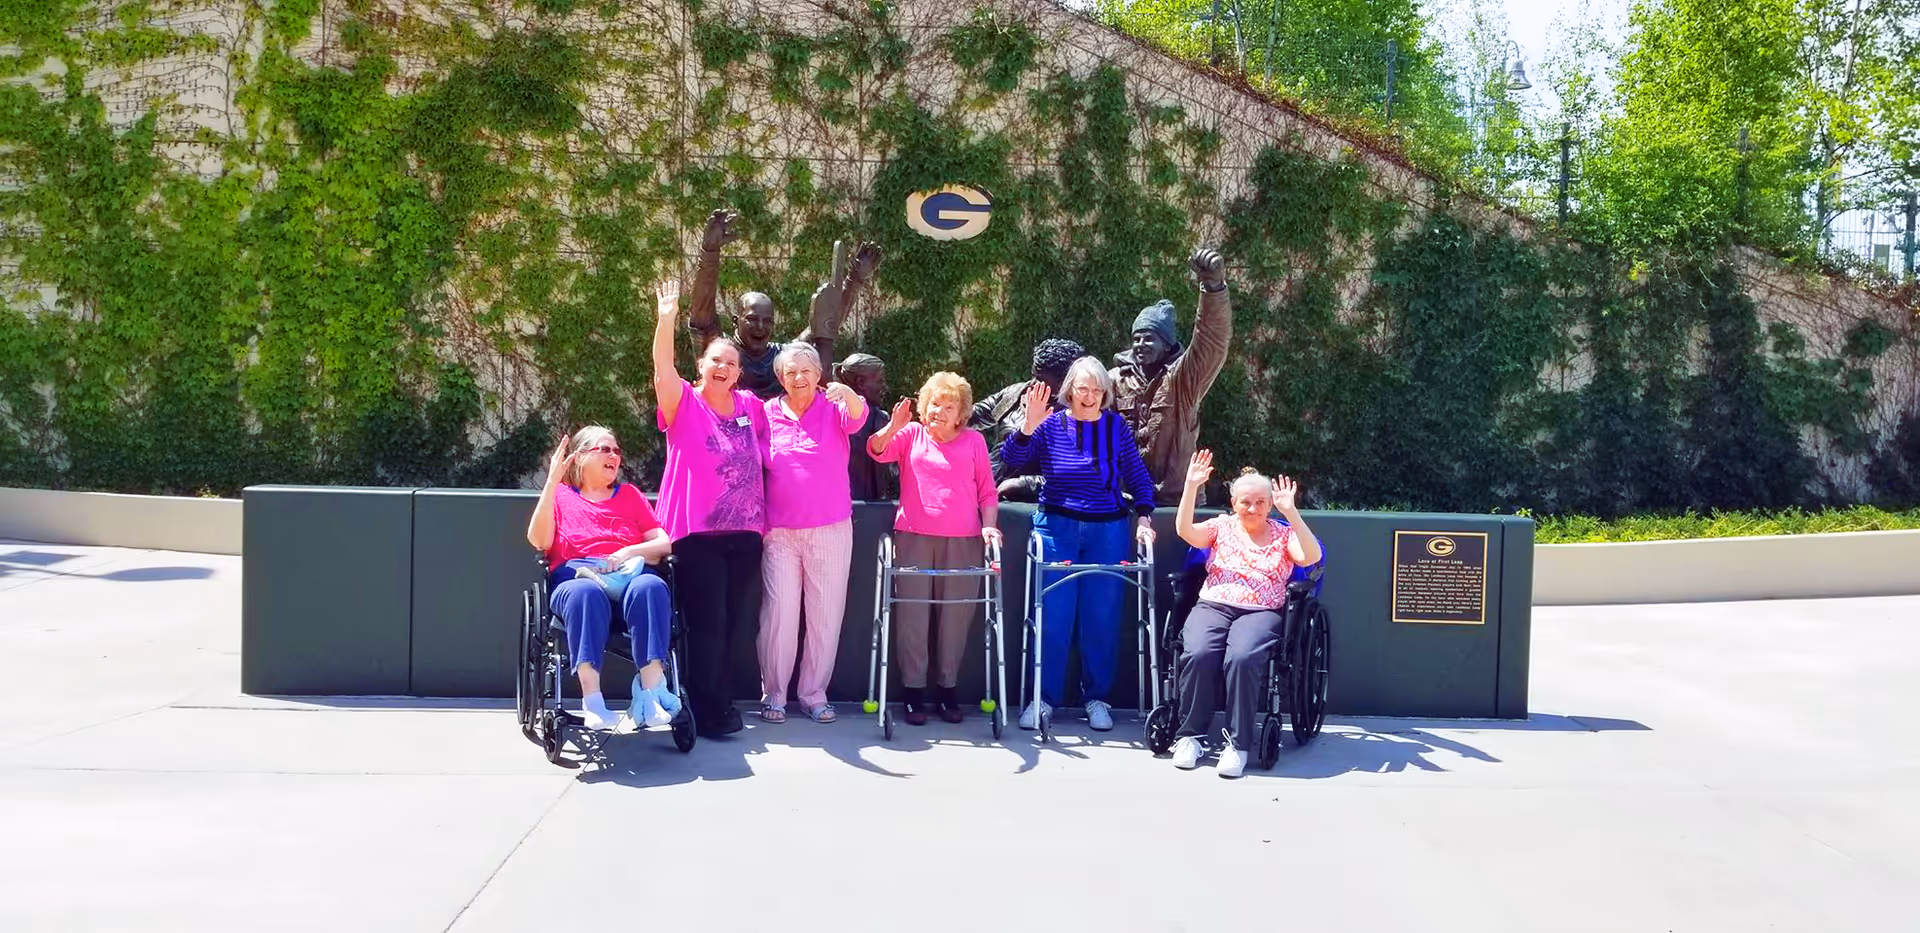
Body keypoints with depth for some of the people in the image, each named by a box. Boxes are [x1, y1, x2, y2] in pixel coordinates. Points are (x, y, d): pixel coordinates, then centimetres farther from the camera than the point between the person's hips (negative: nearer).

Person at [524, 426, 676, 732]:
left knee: (651, 587, -35)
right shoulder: (560, 494, 23)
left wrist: (630, 552, -4)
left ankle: (651, 691, -44)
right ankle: (592, 701, -47)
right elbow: (539, 541, 3)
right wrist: (552, 481, -2)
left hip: (628, 577, 2)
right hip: (576, 579, -1)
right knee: (586, 593, -39)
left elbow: (664, 543, 17)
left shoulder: (630, 494, 28)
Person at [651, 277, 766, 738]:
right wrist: (666, 320, -36)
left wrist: (762, 517, 16)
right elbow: (663, 371, -22)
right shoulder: (684, 404, -3)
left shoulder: (751, 406, 9)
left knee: (732, 620, 11)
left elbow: (763, 455, 23)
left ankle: (715, 696, 26)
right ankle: (709, 708, 7)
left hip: (745, 531, 5)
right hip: (697, 531, -4)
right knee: (706, 621, -4)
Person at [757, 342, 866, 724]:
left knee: (826, 615, 5)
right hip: (779, 531, 0)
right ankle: (773, 695, 12)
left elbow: (858, 418, -21)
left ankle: (814, 694, 18)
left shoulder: (834, 408, 2)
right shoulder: (767, 414, 5)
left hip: (830, 531, 0)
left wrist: (847, 394, -44)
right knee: (779, 613, -2)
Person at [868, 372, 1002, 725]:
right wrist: (892, 428, -23)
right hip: (914, 537, 0)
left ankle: (948, 689, 14)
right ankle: (913, 690, 6)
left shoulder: (974, 441, 11)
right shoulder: (912, 434, 10)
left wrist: (989, 525, -1)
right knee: (912, 612, -2)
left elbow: (987, 491, 12)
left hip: (963, 541, 1)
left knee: (957, 613, 2)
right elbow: (878, 451, -6)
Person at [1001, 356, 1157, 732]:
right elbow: (1011, 459, -10)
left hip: (1108, 531, 1)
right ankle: (1044, 697, 12)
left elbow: (1138, 478, 7)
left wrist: (1144, 519, -3)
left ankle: (1097, 697, 18)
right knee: (1053, 615, -1)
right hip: (1057, 528, -1)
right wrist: (1029, 425, -23)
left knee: (1102, 617, 4)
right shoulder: (1051, 425, -1)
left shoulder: (1116, 426, 2)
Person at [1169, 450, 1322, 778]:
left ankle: (1237, 744, -23)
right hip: (1213, 605, 1)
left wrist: (1291, 512, -16)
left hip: (1262, 612, -1)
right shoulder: (1221, 526, 18)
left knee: (1242, 658, -35)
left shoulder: (1283, 534, 14)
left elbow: (1311, 557, -6)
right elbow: (1184, 530, 0)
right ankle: (1189, 736, -15)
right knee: (1198, 654, -31)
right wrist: (1191, 486, -11)